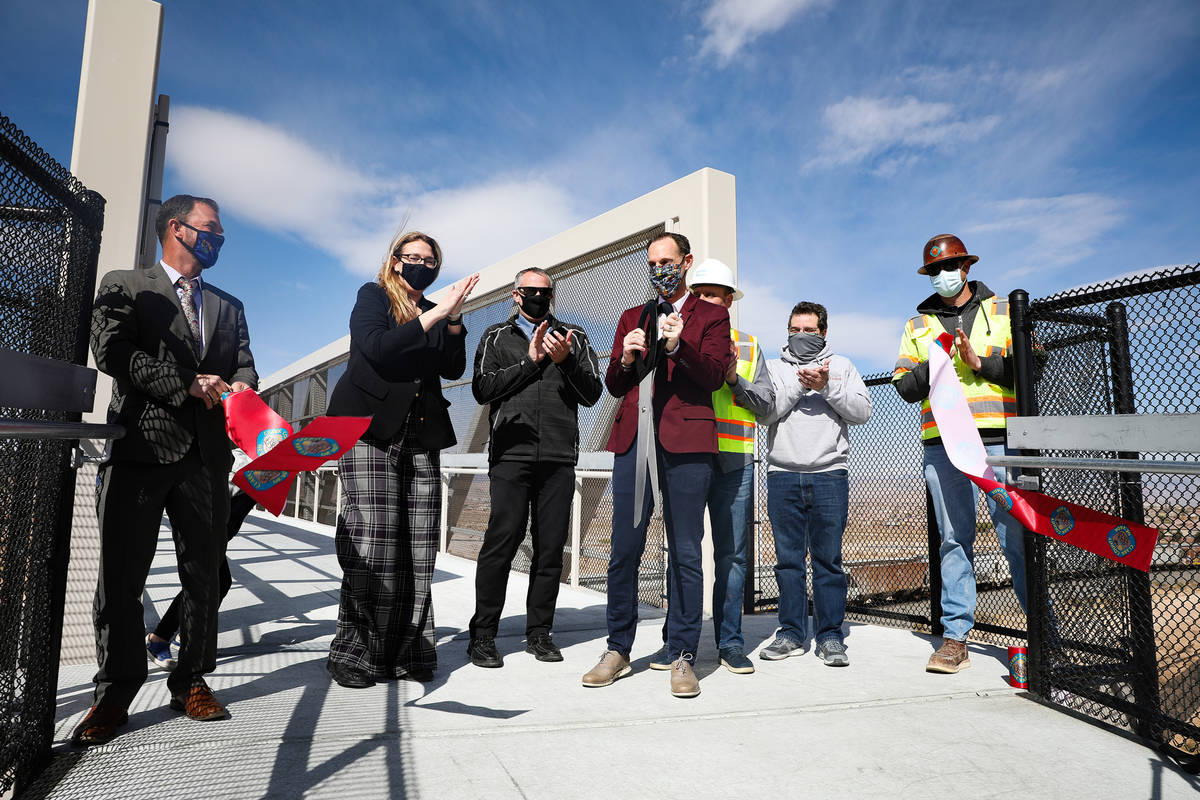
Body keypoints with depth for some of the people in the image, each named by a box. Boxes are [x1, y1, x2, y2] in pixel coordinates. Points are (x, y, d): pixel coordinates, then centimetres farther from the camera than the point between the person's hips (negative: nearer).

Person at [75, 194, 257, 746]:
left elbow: (243, 365, 11)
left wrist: (238, 388, -12)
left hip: (206, 454, 4)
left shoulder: (229, 307, 22)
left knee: (203, 574, 6)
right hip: (140, 446, -3)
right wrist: (187, 384, -12)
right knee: (121, 574, 1)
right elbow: (112, 350, -6)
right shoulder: (124, 286, 10)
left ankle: (191, 681, 18)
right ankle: (115, 691, 14)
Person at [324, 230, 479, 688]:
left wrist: (454, 321, -4)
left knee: (418, 547, -1)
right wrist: (434, 315, -13)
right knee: (372, 540, -10)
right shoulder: (372, 297, 7)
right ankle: (353, 653, 1)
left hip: (420, 437, 5)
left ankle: (406, 652, 6)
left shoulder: (435, 313, 20)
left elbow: (454, 368, 8)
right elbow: (378, 348, -13)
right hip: (370, 431, -4)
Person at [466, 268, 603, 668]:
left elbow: (592, 394, 8)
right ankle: (483, 635, 6)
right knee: (501, 541, -7)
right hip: (511, 453, -1)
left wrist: (565, 360, -8)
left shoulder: (573, 338, 17)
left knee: (551, 547, 3)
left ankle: (539, 632, 16)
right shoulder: (497, 337, 15)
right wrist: (530, 361, -5)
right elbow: (483, 389, 1)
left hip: (559, 456, 2)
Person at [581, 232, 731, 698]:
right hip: (633, 438, 4)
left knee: (685, 552, 0)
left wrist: (678, 346, -16)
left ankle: (682, 656, 12)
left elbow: (714, 377, -2)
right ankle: (618, 650, 17)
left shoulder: (711, 315, 12)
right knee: (624, 550, 4)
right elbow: (613, 386, 18)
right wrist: (626, 358, -2)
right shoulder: (632, 318, 23)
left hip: (686, 440, -3)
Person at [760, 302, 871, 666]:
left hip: (830, 475, 0)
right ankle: (792, 633, 15)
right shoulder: (773, 367, 14)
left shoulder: (841, 365, 15)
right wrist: (798, 385, -8)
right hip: (783, 475, 1)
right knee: (788, 558, 5)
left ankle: (830, 636, 12)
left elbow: (863, 411, 3)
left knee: (829, 558, 1)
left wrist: (826, 387, -8)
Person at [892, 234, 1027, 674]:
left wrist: (979, 362, -9)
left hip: (999, 438, -1)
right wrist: (932, 364, -7)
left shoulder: (1004, 311, 13)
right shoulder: (918, 324, 18)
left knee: (1017, 535, -4)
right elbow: (904, 386, 11)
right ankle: (955, 637, 9)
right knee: (954, 539, 3)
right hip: (942, 444, 2)